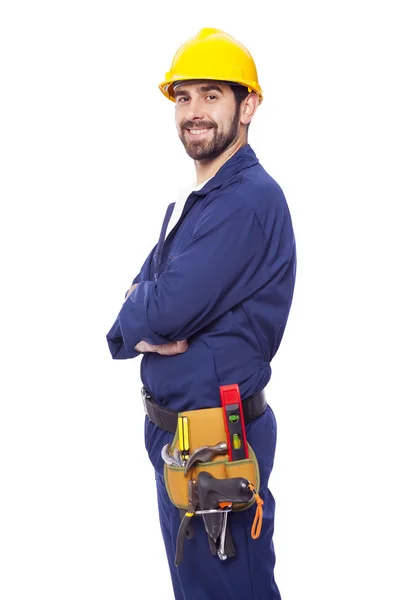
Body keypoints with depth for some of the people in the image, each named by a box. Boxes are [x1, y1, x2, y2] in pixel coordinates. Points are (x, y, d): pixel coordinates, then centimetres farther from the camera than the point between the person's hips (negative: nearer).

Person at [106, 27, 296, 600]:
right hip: (170, 430, 9)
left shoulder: (251, 199, -19)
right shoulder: (186, 207, 14)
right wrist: (146, 331, -14)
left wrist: (138, 307, -3)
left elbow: (167, 309, -25)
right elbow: (130, 316, 9)